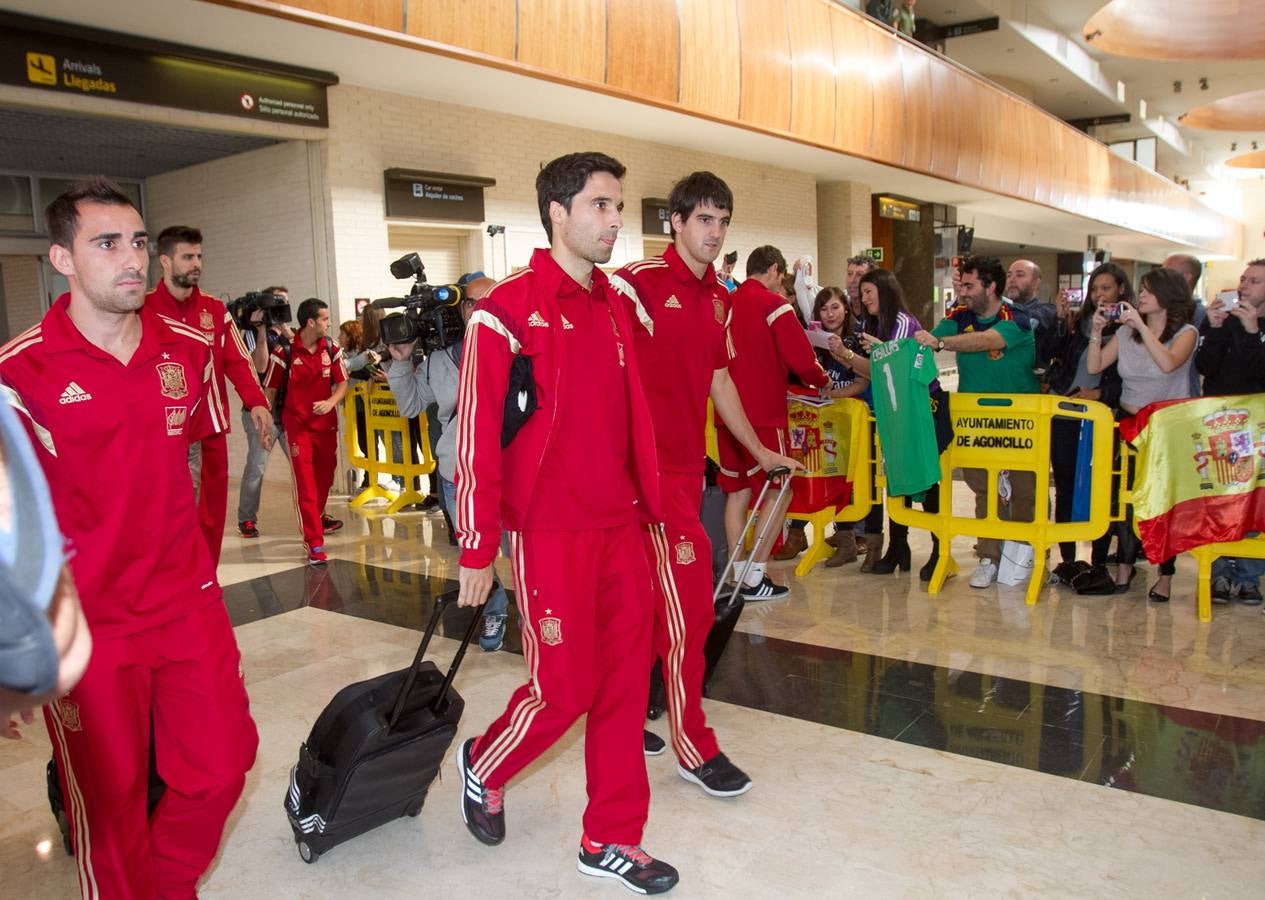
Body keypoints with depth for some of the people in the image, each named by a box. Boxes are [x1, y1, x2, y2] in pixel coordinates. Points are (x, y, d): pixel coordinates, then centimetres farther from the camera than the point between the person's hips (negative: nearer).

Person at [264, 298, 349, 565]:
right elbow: (270, 390, -1)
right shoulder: (284, 352, -9)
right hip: (297, 426, -4)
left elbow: (342, 383, 4)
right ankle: (314, 543, -6)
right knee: (305, 483, -7)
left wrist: (330, 402, -17)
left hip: (326, 425, 4)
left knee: (325, 480, 12)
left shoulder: (332, 350, 2)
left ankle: (314, 521, 37)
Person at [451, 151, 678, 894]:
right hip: (551, 535, -6)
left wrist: (653, 507, 13)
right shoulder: (507, 312, -10)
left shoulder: (617, 307, 10)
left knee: (626, 681, 10)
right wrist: (477, 551, -10)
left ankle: (613, 840, 28)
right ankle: (483, 768, 36)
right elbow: (477, 437, -11)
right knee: (565, 687, 4)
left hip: (621, 528, 6)